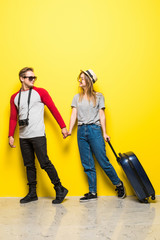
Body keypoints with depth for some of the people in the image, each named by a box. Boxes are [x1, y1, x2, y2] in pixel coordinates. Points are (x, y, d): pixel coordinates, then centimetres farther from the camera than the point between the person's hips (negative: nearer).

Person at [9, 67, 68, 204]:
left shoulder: (40, 92, 2)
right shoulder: (15, 97, 13)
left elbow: (53, 109, 1)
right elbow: (13, 118, 15)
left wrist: (63, 127, -3)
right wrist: (11, 135, 7)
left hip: (38, 135, -4)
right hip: (23, 137, 5)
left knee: (45, 163, -6)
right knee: (29, 165, 10)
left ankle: (60, 190, 7)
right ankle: (32, 193, 20)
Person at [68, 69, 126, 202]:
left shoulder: (98, 96, 5)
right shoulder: (77, 97, 14)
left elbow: (101, 115, 3)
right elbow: (74, 114, 8)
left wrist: (104, 133, -2)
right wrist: (70, 130, -5)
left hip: (94, 130, -3)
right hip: (81, 131, 4)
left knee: (103, 161, -4)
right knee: (87, 165, 5)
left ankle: (119, 185, 15)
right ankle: (92, 192, 13)